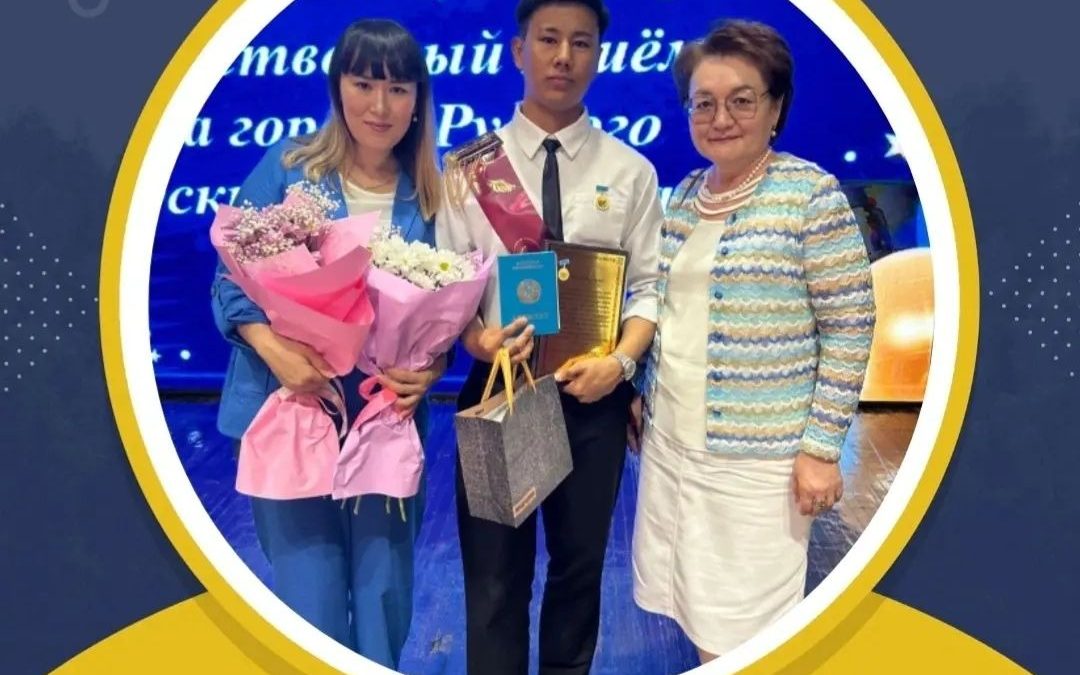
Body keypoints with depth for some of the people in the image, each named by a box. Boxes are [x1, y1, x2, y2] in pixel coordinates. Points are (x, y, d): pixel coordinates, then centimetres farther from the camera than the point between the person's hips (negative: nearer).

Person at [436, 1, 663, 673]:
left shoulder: (630, 170, 3)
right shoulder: (471, 166, 1)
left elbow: (651, 286, 1)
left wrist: (620, 361, -15)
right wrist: (477, 340, -21)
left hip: (594, 394, 2)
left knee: (580, 564, 17)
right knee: (495, 572, 8)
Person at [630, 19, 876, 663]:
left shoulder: (811, 193, -11)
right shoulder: (684, 194, 8)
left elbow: (849, 329, -11)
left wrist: (821, 447, -14)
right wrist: (643, 403, 16)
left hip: (758, 458, -6)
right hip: (670, 441, 6)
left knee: (741, 632, 6)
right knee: (696, 619, 16)